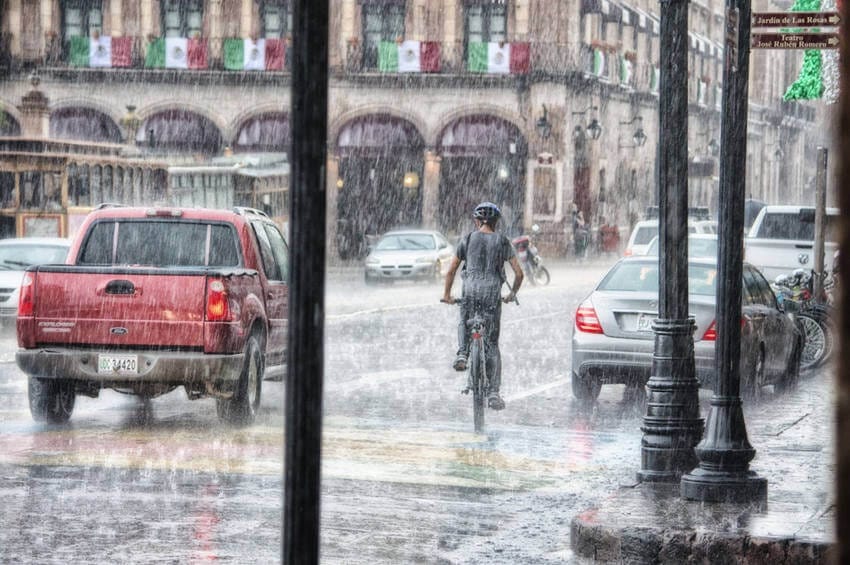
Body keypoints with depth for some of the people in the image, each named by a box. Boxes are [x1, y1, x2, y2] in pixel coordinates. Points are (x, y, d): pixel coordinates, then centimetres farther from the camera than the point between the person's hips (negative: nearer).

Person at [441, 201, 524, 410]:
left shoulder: (468, 239, 7)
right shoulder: (503, 241, 8)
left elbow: (451, 271, 7)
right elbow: (519, 273, 7)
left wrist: (447, 294, 20)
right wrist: (512, 294, 23)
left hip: (471, 289, 0)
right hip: (493, 292, 0)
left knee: (464, 323, 31)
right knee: (492, 344, 7)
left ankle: (462, 353, 2)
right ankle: (493, 392, 0)